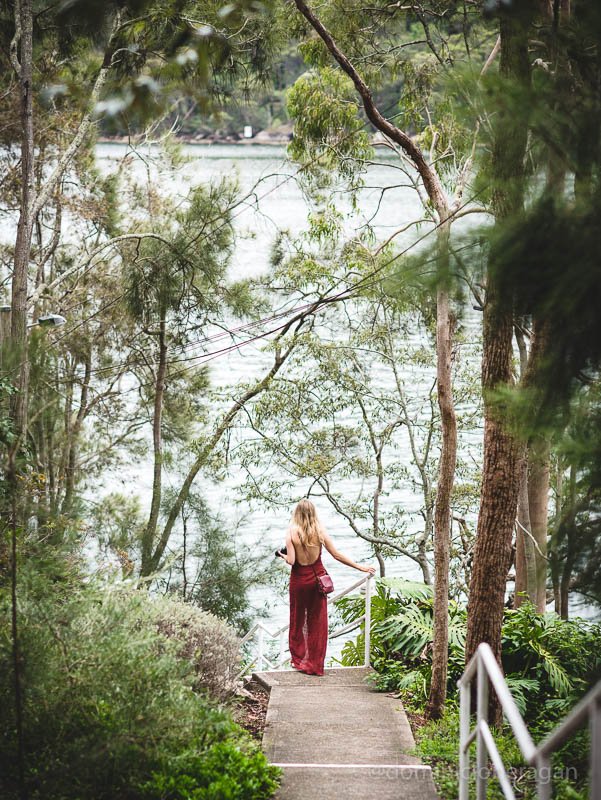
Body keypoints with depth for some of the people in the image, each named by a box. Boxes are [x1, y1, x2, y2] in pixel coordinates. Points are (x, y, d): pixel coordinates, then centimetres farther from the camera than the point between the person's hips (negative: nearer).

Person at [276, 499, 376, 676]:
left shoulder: (292, 532, -12)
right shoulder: (320, 530, -7)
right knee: (317, 622, 9)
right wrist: (360, 567, 4)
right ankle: (314, 664, 12)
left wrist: (283, 555, 6)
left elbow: (291, 560, -18)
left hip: (299, 579, -1)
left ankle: (298, 659, 23)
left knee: (297, 620, 15)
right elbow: (337, 555, -5)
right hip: (317, 577, 1)